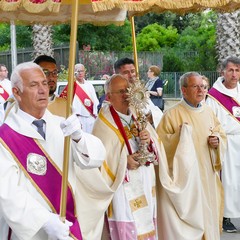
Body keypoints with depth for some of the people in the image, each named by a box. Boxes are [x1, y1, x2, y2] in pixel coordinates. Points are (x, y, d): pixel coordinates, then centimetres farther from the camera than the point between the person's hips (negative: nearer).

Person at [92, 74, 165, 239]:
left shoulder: (137, 116, 8)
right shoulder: (104, 124, -11)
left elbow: (157, 146, 6)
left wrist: (149, 140, -15)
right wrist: (124, 161, -24)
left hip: (145, 184, 6)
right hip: (123, 187, -6)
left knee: (147, 226, 14)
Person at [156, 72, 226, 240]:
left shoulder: (209, 111, 7)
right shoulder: (172, 114, -9)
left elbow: (221, 134, 16)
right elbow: (161, 143, -11)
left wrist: (217, 140, -5)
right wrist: (179, 135, -24)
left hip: (208, 176, 5)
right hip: (185, 178, -5)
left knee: (208, 214, 13)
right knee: (187, 215, -2)